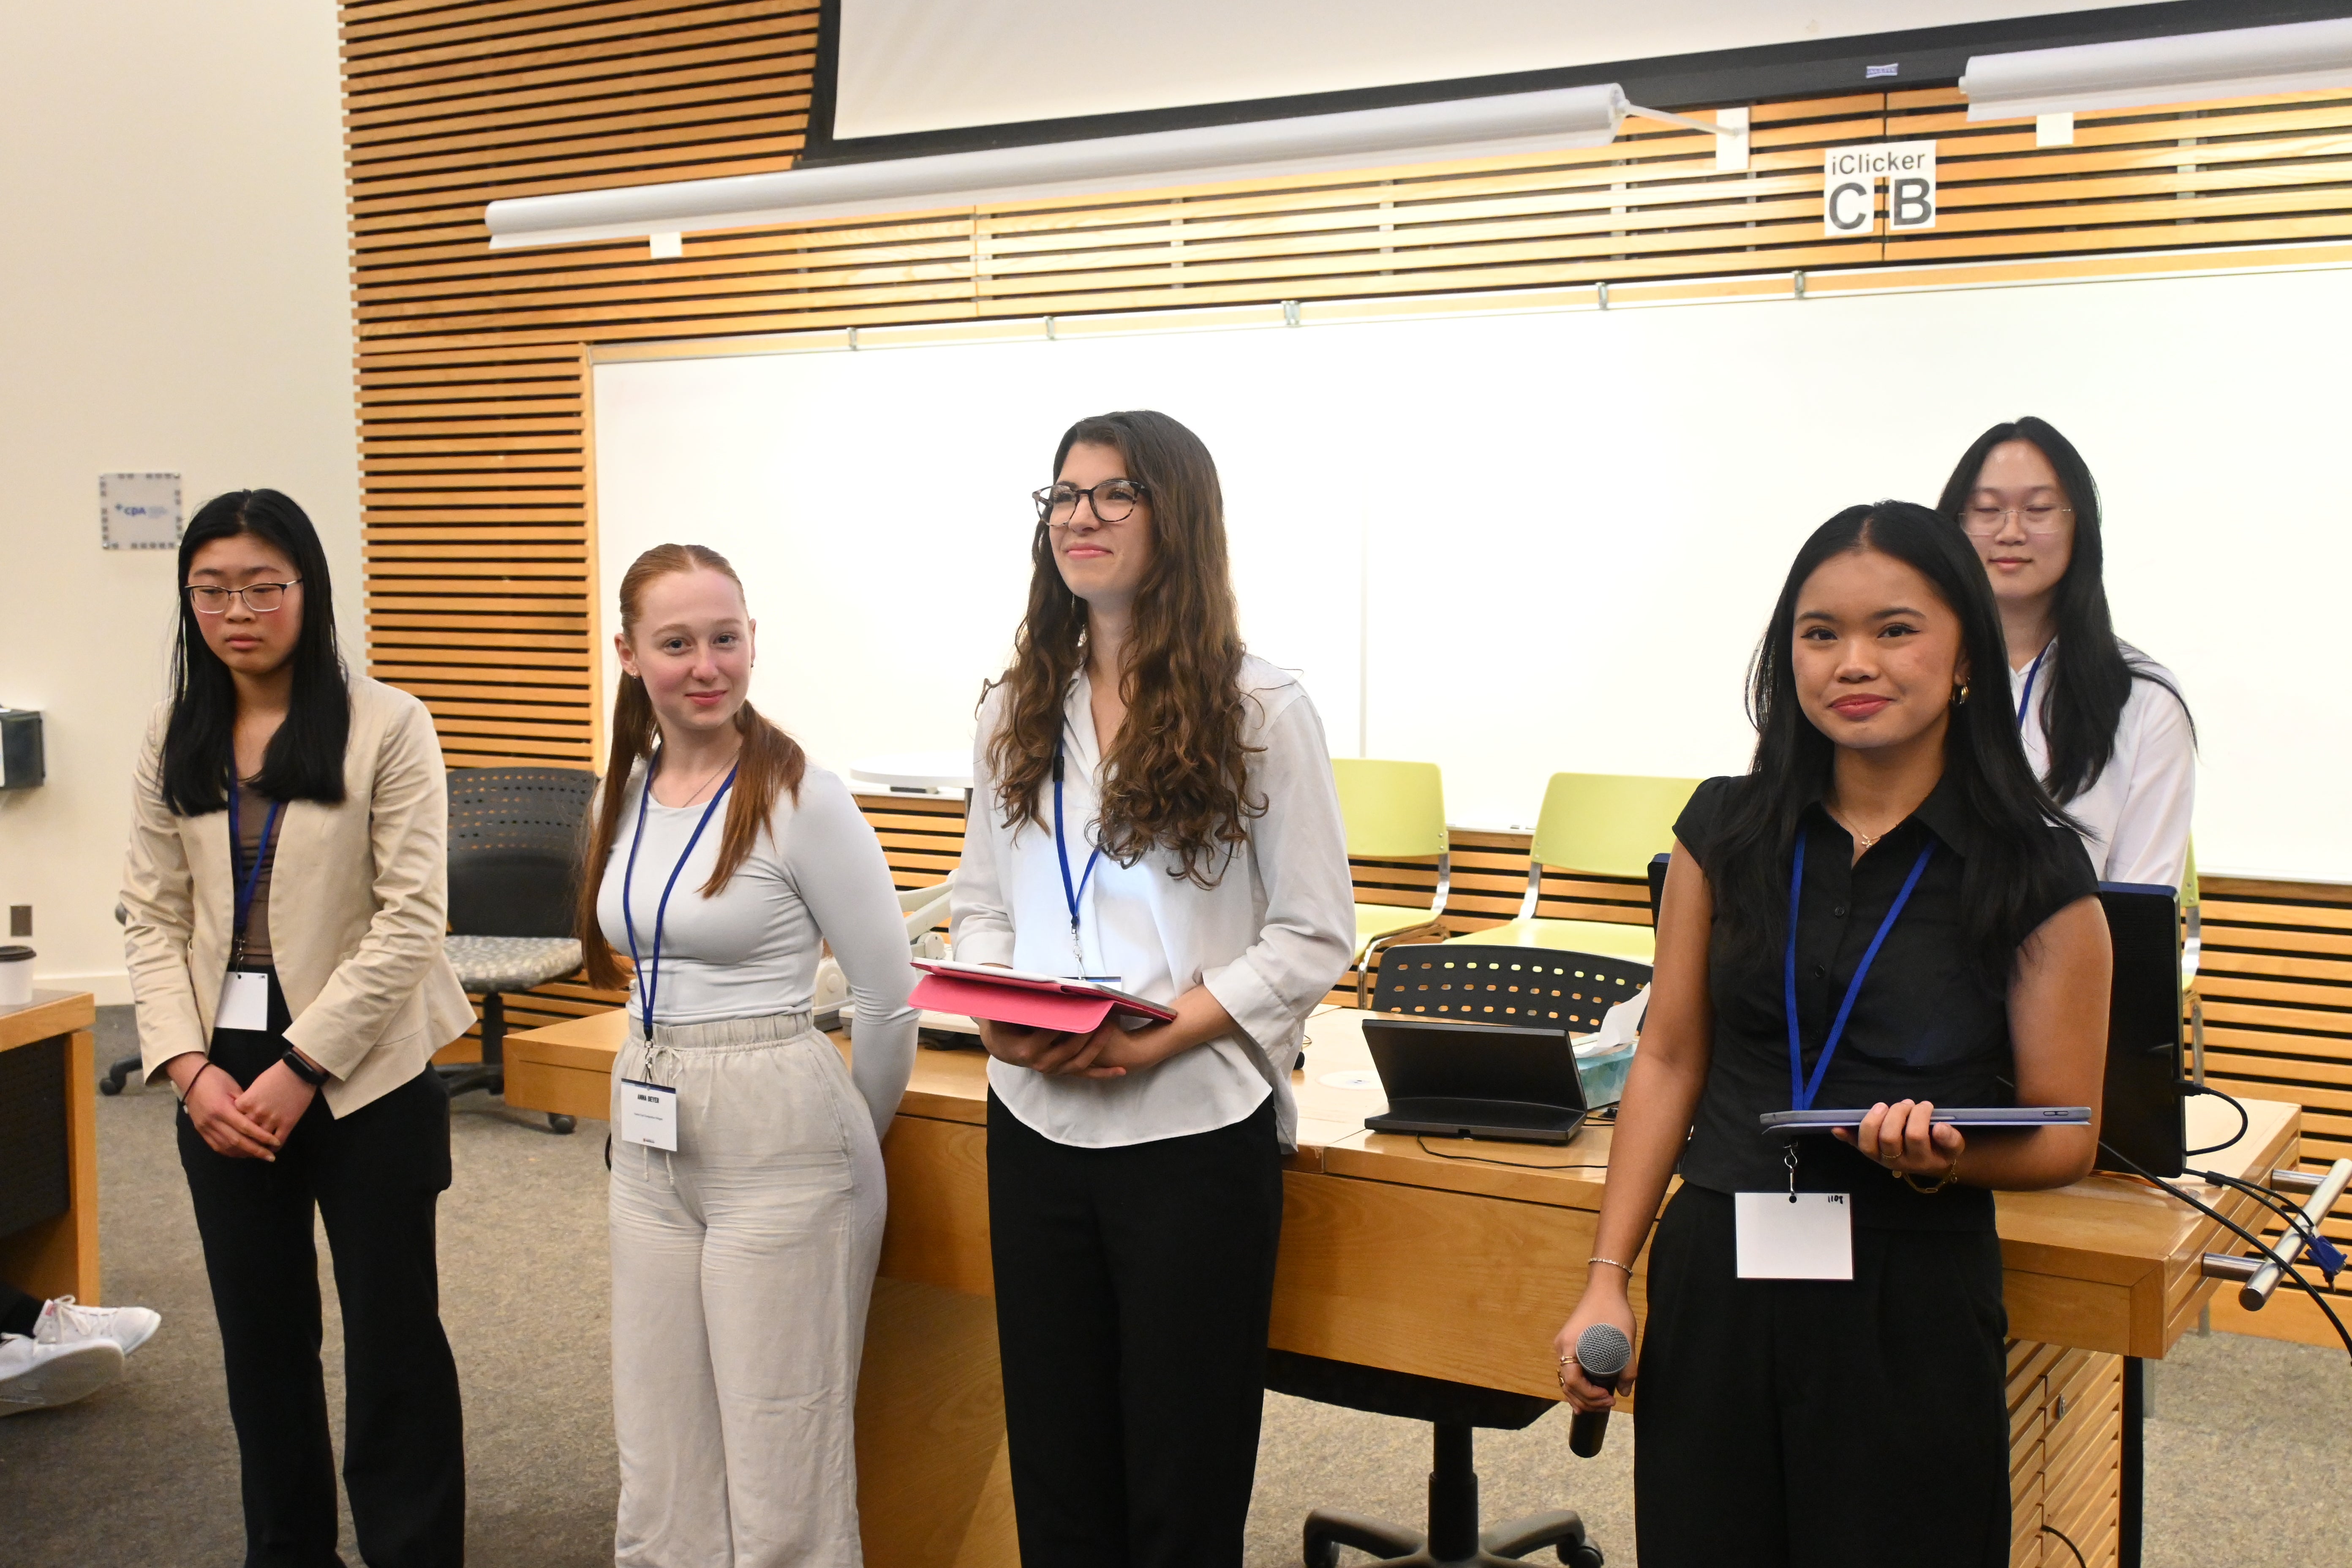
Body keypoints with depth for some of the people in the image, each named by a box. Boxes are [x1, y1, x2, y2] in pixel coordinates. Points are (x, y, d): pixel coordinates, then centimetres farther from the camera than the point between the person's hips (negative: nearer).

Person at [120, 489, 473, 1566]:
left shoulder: (385, 725, -8)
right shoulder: (174, 740, 6)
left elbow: (411, 917, -12)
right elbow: (154, 920, 5)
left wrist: (299, 1066, -15)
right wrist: (190, 1066, -9)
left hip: (364, 1072, -4)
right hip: (221, 1076, 5)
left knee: (392, 1337, 3)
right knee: (261, 1335, 14)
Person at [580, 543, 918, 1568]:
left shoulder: (802, 800, -13)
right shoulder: (626, 792, 7)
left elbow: (889, 1002, -8)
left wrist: (851, 1138, 4)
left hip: (776, 1145, -7)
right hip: (650, 1140, 7)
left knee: (781, 1481, 2)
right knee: (660, 1473, 14)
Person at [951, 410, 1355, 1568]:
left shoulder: (1258, 712, -6)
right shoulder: (1018, 712, 8)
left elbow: (1314, 936, -7)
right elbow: (981, 900, 13)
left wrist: (1168, 1031, -19)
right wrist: (997, 1015, -7)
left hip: (1193, 1126, -4)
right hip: (1035, 1123, 5)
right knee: (1055, 1461, 14)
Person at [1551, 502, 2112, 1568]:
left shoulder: (2035, 874, -4)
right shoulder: (1728, 831, 3)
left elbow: (2064, 1140, 1)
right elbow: (1669, 1062, 7)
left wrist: (1942, 1155, -20)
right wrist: (1607, 1278, 2)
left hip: (1910, 1302, -2)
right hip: (1713, 1280, 2)